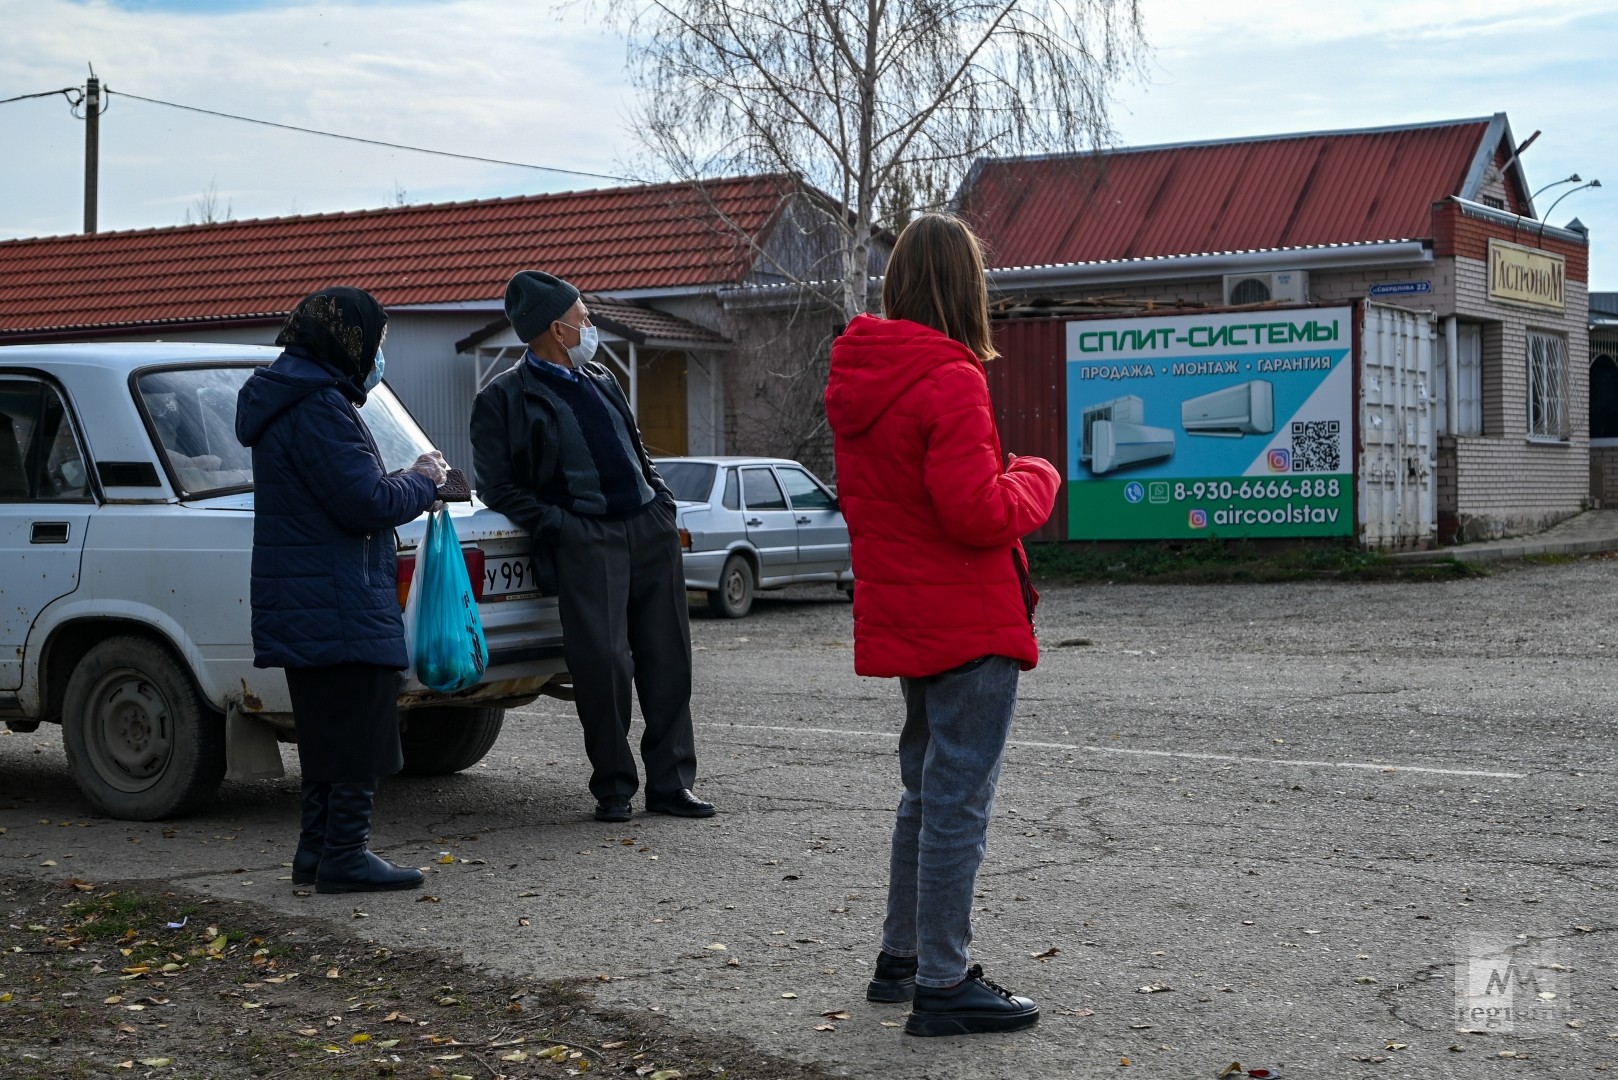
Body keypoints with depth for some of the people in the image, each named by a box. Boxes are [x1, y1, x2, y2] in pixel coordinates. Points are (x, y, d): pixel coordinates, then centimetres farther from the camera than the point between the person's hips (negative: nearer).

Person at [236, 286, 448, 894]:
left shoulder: (287, 402, 17)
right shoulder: (319, 408, -17)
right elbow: (369, 504, -20)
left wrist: (406, 483, 9)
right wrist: (422, 482, -4)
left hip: (302, 605, 11)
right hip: (340, 606, -11)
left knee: (329, 729, 16)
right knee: (359, 729, -5)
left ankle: (318, 849, 21)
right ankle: (345, 855, -1)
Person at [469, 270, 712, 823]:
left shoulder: (599, 380, 21)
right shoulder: (505, 398, 0)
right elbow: (497, 488, -2)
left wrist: (661, 500, 14)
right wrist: (560, 525, -12)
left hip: (651, 527, 6)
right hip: (587, 541, -6)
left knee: (668, 659, 4)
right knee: (603, 661, -12)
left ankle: (671, 783, 11)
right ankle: (613, 787, 3)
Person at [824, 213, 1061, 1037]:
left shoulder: (858, 381, 9)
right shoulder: (949, 382, -19)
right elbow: (979, 514, -22)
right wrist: (1036, 479, -4)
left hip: (902, 621, 9)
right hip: (969, 625, -9)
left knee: (927, 790, 21)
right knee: (958, 800, -3)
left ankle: (902, 957, 30)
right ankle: (942, 985, 3)